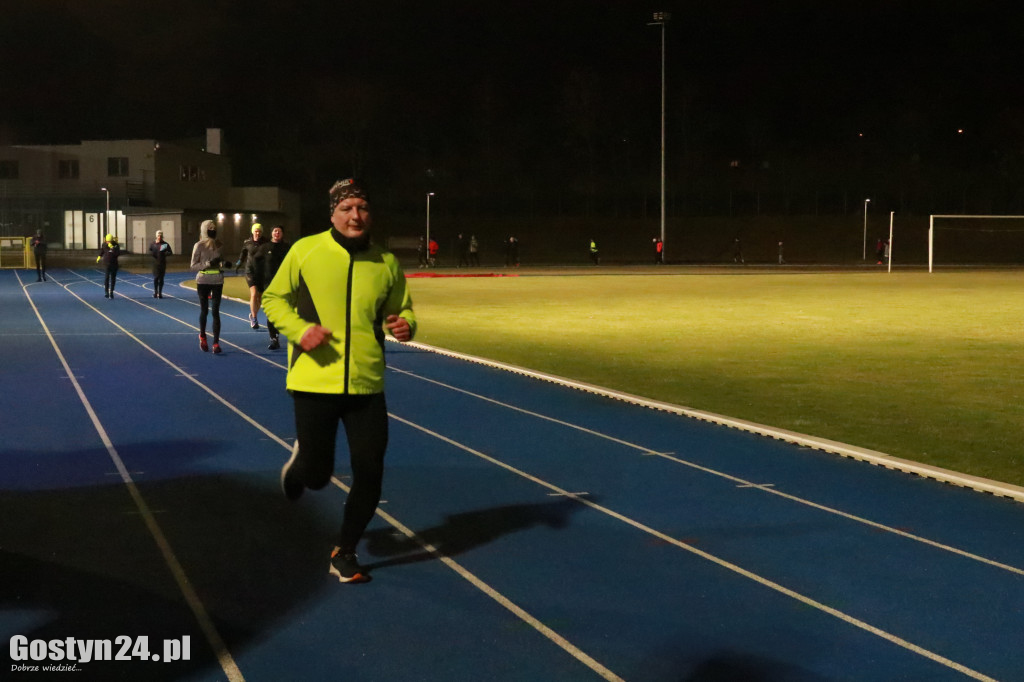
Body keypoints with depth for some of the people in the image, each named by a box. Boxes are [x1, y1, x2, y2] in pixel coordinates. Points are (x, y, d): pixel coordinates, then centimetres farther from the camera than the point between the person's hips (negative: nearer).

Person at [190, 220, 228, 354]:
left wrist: (224, 263, -4)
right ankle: (202, 336, 32)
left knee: (215, 311, -3)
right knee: (204, 310, 7)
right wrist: (208, 264, -21)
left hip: (217, 282, 2)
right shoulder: (199, 246, -5)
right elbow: (193, 266, -7)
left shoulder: (219, 245, 7)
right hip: (203, 281, -2)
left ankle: (216, 342, -3)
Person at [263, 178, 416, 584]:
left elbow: (402, 310, 17)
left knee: (369, 475, 1)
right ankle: (299, 463, 42)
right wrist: (299, 329, -12)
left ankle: (344, 553, 23)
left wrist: (405, 325, -7)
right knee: (317, 475, 3)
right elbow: (274, 299, 6)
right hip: (314, 383, -2)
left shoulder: (386, 263, 4)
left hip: (367, 386, 3)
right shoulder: (305, 251, -3)